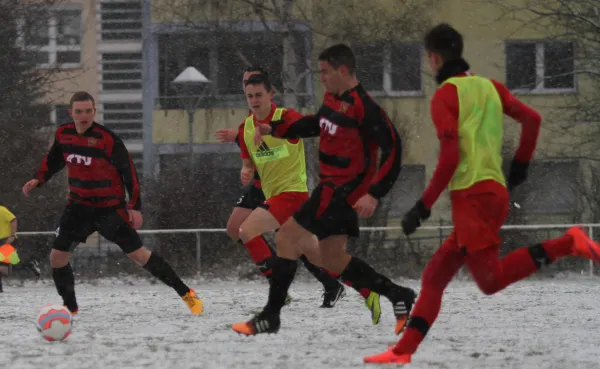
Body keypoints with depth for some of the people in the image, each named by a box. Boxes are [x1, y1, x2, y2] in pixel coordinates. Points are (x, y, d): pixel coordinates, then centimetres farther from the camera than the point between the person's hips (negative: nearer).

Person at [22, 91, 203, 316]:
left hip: (110, 208, -5)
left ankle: (186, 294, 1)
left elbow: (128, 171, -14)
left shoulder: (107, 139, -19)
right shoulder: (63, 134, -3)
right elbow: (54, 160, 18)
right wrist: (39, 180, 4)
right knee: (57, 257, -1)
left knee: (138, 254, -8)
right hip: (79, 207, 5)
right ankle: (70, 307, 20)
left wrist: (135, 206, -15)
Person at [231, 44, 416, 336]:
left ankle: (270, 317, -6)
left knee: (287, 237, -10)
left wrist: (374, 194, -26)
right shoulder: (333, 99, 10)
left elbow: (393, 148, -21)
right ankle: (398, 296, 18)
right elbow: (316, 124, 30)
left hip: (345, 189, -10)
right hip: (332, 188, 10)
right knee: (333, 260, 12)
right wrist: (274, 129, 22)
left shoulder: (363, 107, -18)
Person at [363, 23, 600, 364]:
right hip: (497, 192, 9)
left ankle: (565, 246, -22)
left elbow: (450, 157, -13)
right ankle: (404, 350, 2)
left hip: (472, 195, -9)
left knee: (490, 280, -16)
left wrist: (423, 207, -9)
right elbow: (532, 119, 17)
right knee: (434, 276, 8)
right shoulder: (490, 87, 17)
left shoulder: (445, 95, -4)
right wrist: (520, 166, 29)